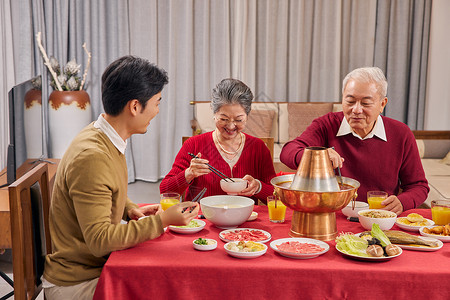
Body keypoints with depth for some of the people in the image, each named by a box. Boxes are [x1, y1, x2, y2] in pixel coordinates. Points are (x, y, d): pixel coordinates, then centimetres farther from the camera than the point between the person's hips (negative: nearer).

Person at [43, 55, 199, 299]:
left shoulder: (106, 140, 5)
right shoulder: (92, 157, -28)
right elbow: (99, 240, -27)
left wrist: (130, 210, 3)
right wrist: (162, 221, -26)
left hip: (98, 265, 9)